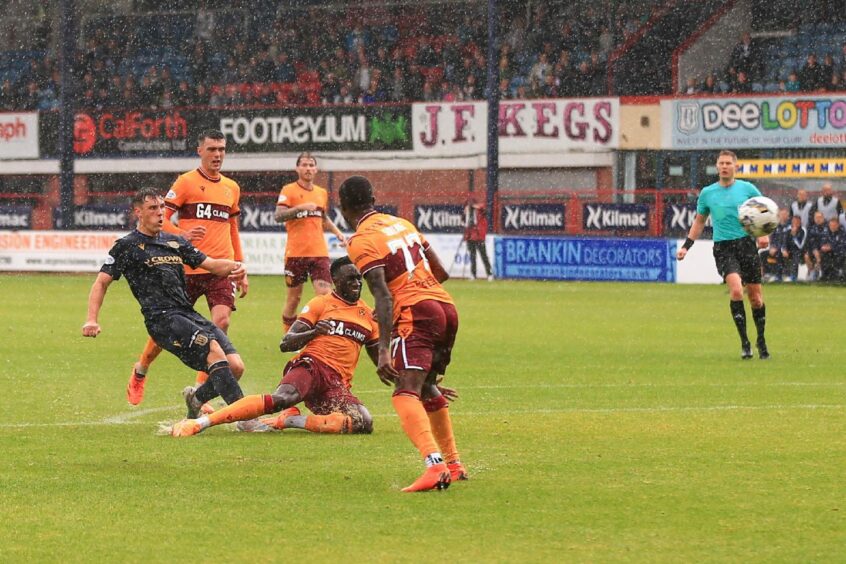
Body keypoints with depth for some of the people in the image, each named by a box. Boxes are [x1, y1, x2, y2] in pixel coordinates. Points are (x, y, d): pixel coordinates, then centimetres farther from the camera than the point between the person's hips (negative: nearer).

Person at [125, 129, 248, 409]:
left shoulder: (231, 188, 15)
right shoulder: (186, 182, -3)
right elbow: (161, 220, -6)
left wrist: (240, 271, 24)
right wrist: (183, 234, -25)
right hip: (188, 268, -4)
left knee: (221, 322, -15)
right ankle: (140, 371, 32)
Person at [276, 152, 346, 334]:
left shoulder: (322, 193, 13)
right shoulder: (289, 190, -3)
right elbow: (279, 216, -15)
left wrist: (337, 232, 15)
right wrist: (301, 207, -25)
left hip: (319, 252, 3)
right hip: (295, 253, -3)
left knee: (325, 295, -10)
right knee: (294, 297, 5)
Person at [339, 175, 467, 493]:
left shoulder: (361, 242, -4)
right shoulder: (402, 223, 20)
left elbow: (383, 296, -15)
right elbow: (440, 272, 21)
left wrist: (383, 349, -20)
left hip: (416, 313, -8)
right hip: (446, 307, 8)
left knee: (405, 393, -19)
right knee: (428, 388, 27)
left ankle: (434, 464, -40)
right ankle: (454, 464, 33)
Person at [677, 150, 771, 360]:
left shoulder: (747, 189, 3)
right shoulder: (707, 193, 8)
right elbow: (699, 221, 21)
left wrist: (765, 235, -6)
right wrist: (686, 246, 14)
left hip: (746, 244, 0)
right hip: (723, 248, 0)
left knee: (756, 297, 3)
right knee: (736, 289, -23)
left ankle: (761, 342, 24)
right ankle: (744, 343, -16)